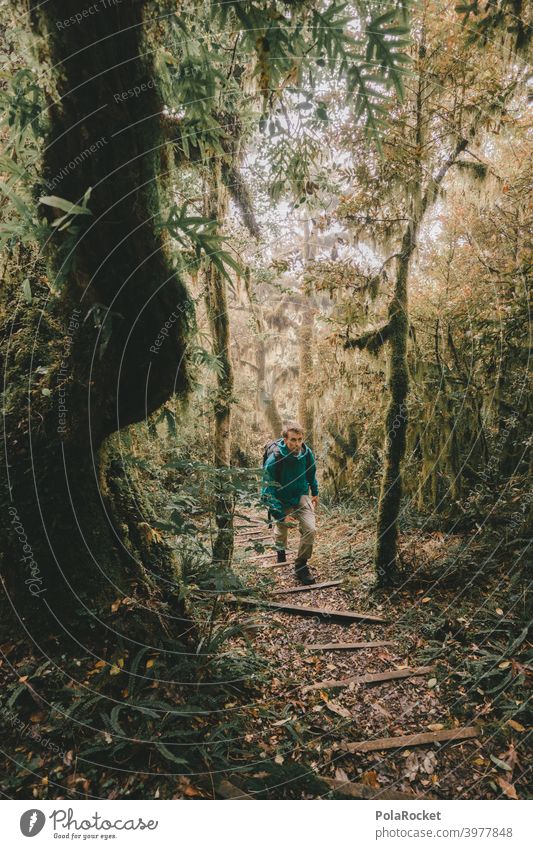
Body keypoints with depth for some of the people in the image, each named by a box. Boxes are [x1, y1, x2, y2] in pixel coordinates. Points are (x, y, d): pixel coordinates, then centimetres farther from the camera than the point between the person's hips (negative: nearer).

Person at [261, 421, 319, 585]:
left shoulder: (307, 453, -17)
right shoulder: (274, 460, -31)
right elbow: (268, 491, -25)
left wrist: (315, 493, 19)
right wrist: (281, 515, -26)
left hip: (301, 497, 3)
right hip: (282, 501, -2)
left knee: (310, 529, -13)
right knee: (281, 530, 18)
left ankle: (301, 565, 8)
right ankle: (281, 550, 55)